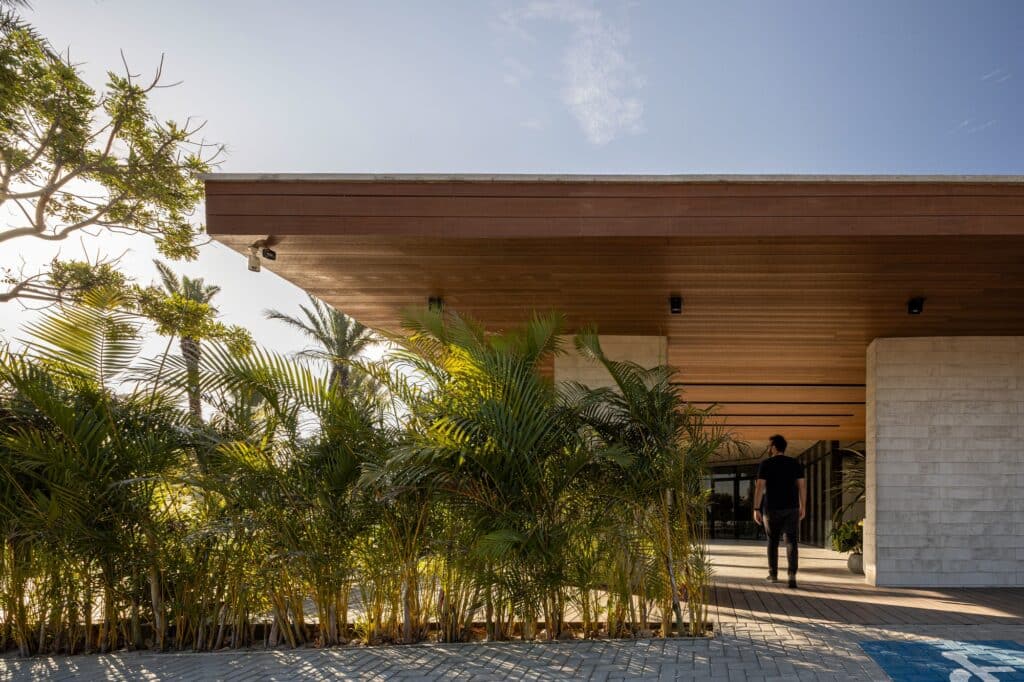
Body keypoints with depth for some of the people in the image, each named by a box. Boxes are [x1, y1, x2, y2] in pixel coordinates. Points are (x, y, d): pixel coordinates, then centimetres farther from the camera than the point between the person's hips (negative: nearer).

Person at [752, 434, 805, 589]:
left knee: (773, 541, 15)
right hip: (792, 508, 1)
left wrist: (756, 509, -8)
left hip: (772, 508, -1)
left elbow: (759, 487, -10)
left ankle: (773, 574, 22)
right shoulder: (795, 464, 4)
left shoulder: (766, 464, -5)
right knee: (791, 542, -1)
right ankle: (792, 575, -20)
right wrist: (803, 507, 9)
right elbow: (802, 486, 1)